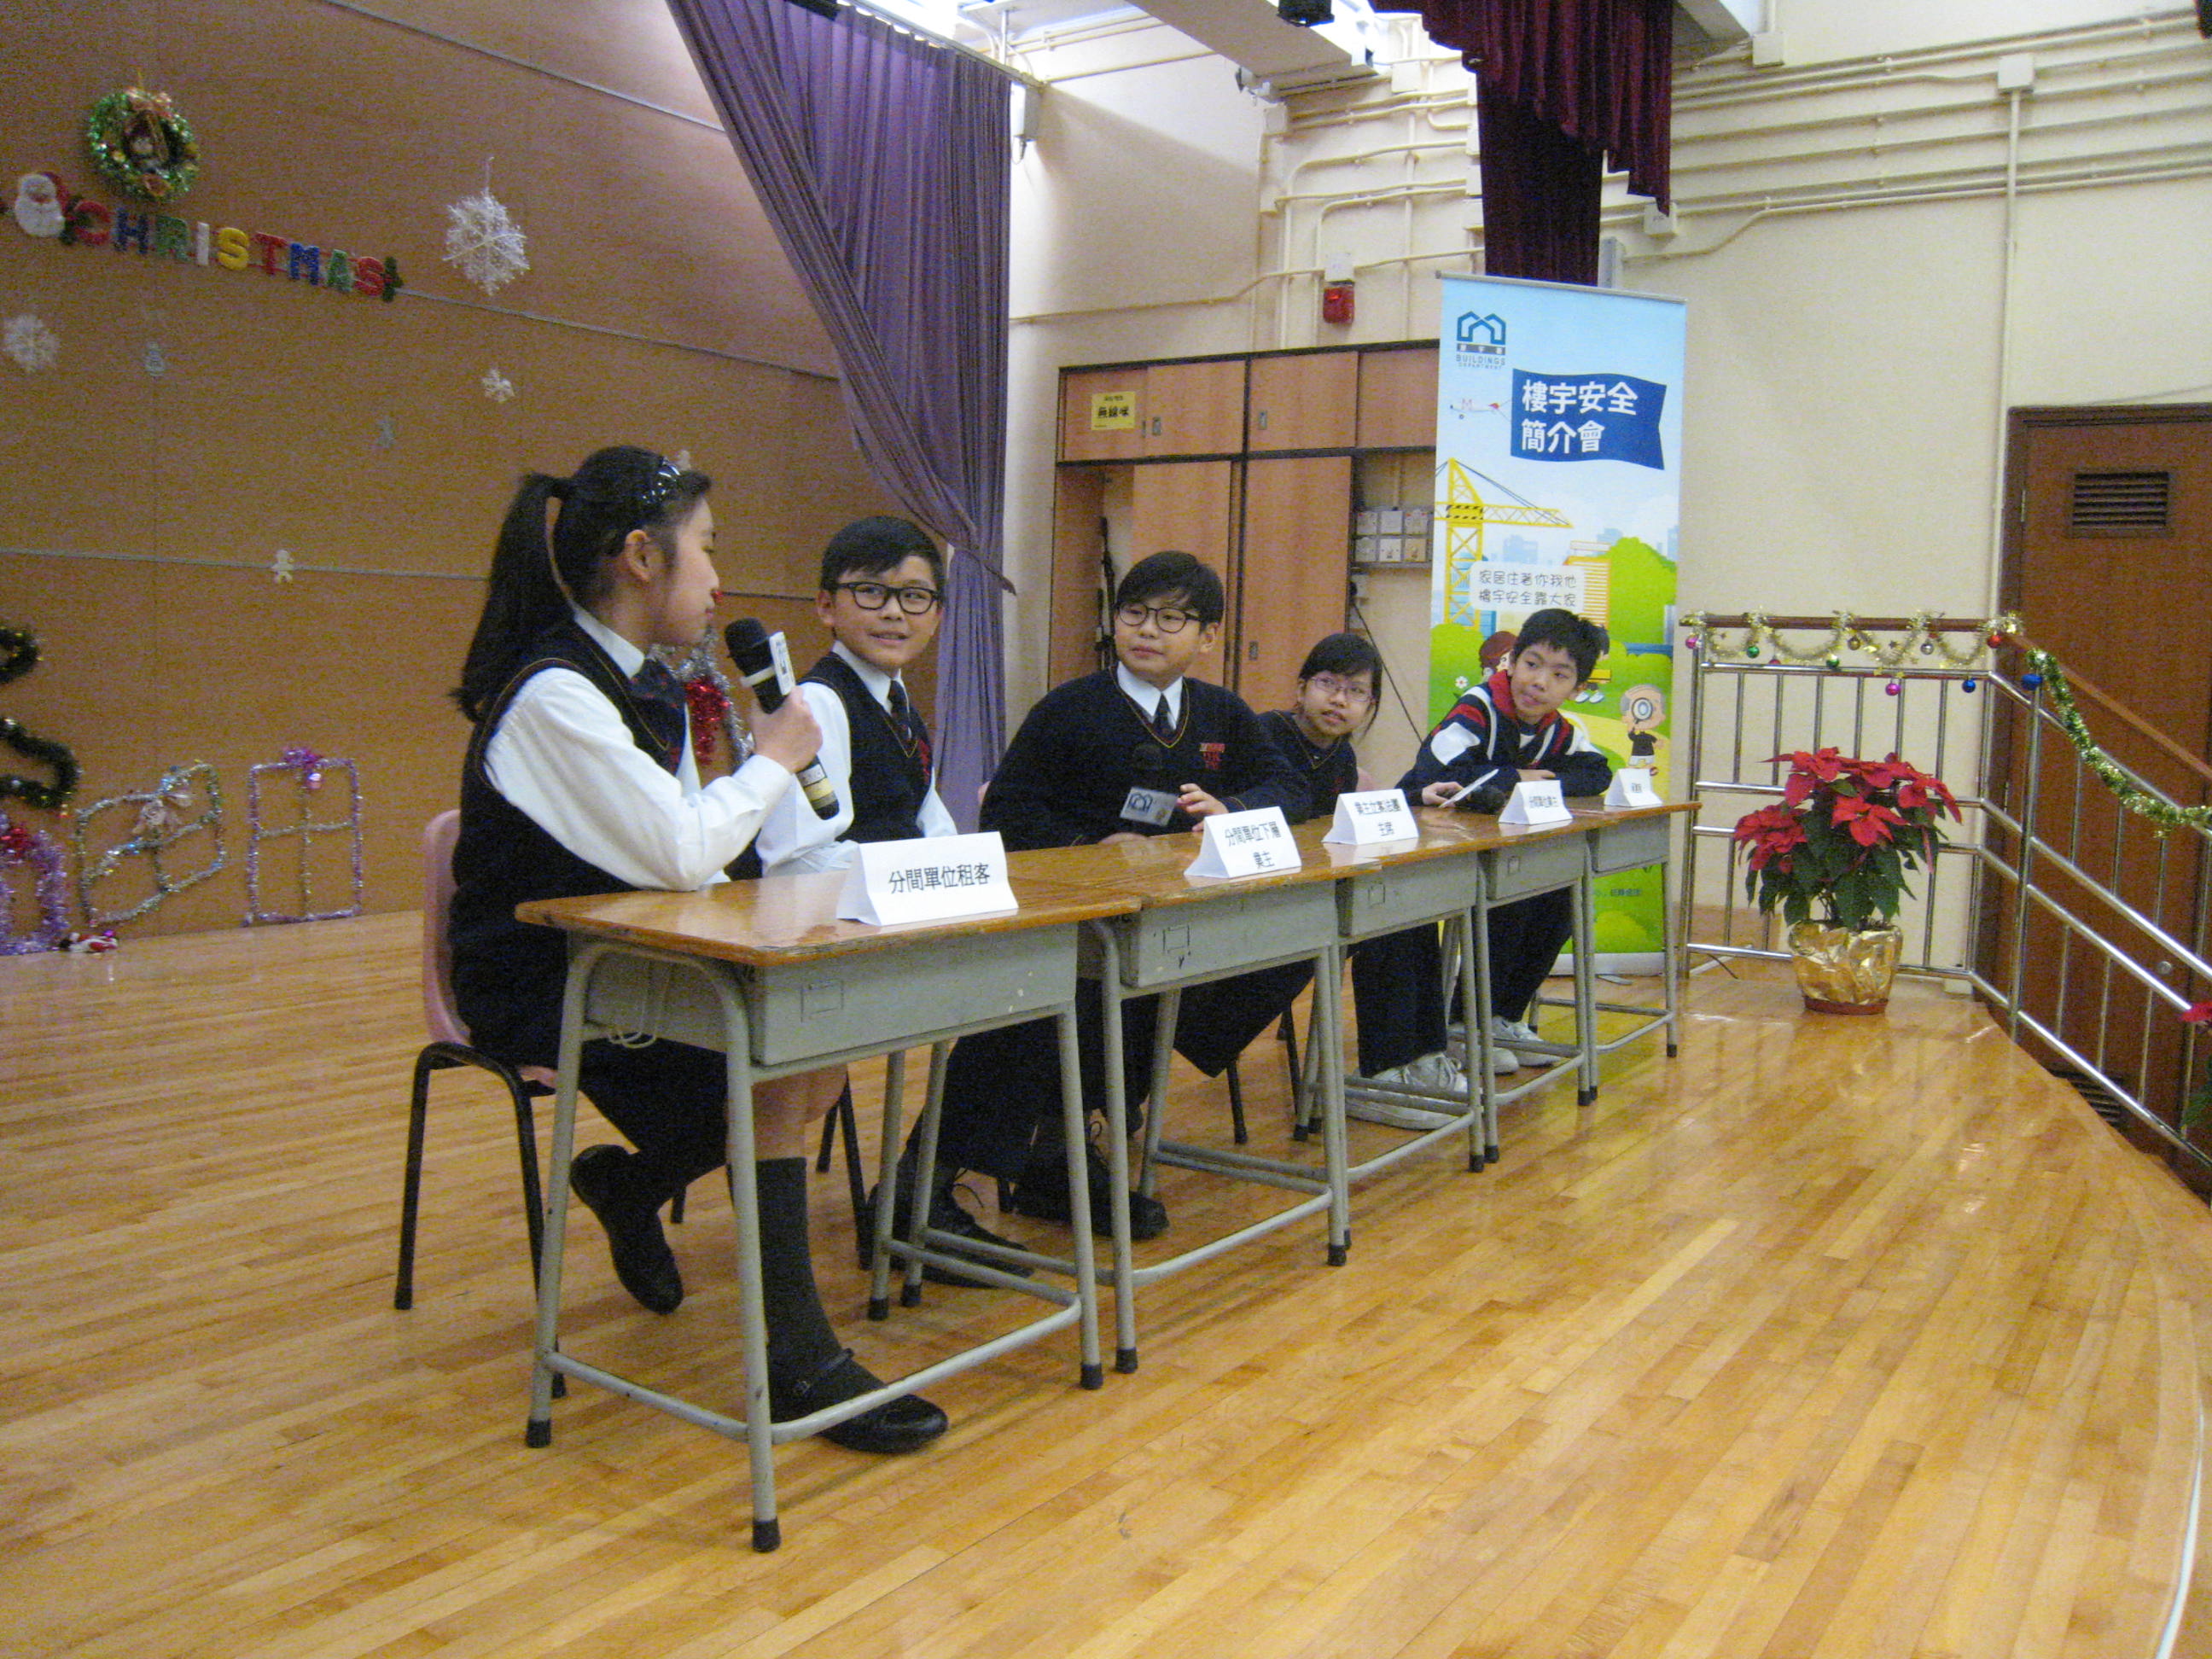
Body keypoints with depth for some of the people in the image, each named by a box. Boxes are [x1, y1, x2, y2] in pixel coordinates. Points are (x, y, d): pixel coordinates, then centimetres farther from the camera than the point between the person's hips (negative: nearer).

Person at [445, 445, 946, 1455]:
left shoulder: (647, 682, 8)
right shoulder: (554, 694, -22)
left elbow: (691, 851, 11)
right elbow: (681, 854, -28)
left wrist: (771, 774, -7)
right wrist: (772, 761, -13)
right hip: (537, 986, -9)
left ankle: (631, 1184, 18)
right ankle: (795, 1362, -15)